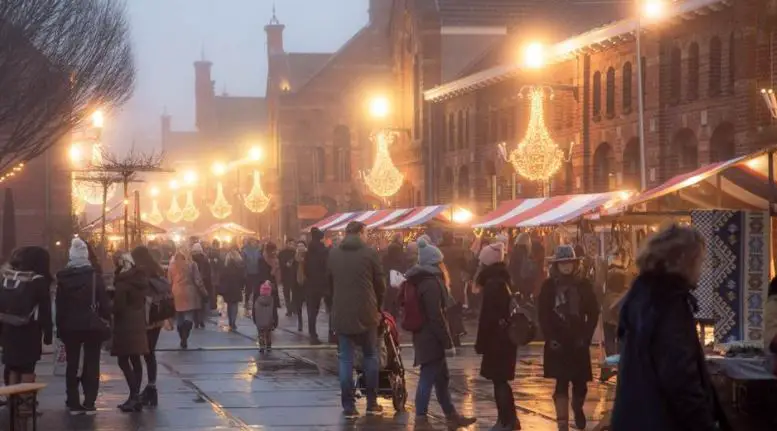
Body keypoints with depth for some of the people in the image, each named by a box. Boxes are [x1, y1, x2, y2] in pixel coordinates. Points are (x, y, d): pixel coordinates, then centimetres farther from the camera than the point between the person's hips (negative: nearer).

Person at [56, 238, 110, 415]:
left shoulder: (63, 278, 0)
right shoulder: (95, 276, -6)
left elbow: (59, 306, 2)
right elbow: (104, 303, -6)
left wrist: (60, 328, 7)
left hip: (70, 326, 2)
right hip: (92, 326, -2)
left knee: (72, 364, 9)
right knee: (91, 365, 4)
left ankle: (73, 404, 8)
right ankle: (89, 403, -1)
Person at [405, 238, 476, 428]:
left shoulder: (420, 280, 13)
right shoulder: (431, 283, -18)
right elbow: (436, 316, -21)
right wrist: (447, 340, -17)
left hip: (424, 335, 10)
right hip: (431, 337, -10)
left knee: (441, 377, 16)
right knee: (428, 377, -5)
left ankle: (451, 415, 23)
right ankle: (421, 418, -1)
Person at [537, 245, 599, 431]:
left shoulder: (583, 284, 1)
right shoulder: (549, 285, -2)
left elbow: (593, 313, 2)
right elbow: (543, 314, -2)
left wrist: (586, 336, -7)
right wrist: (550, 337, -11)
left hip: (578, 341, 1)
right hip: (557, 341, -1)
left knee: (580, 382, 7)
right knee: (561, 383, -5)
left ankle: (578, 409, 39)